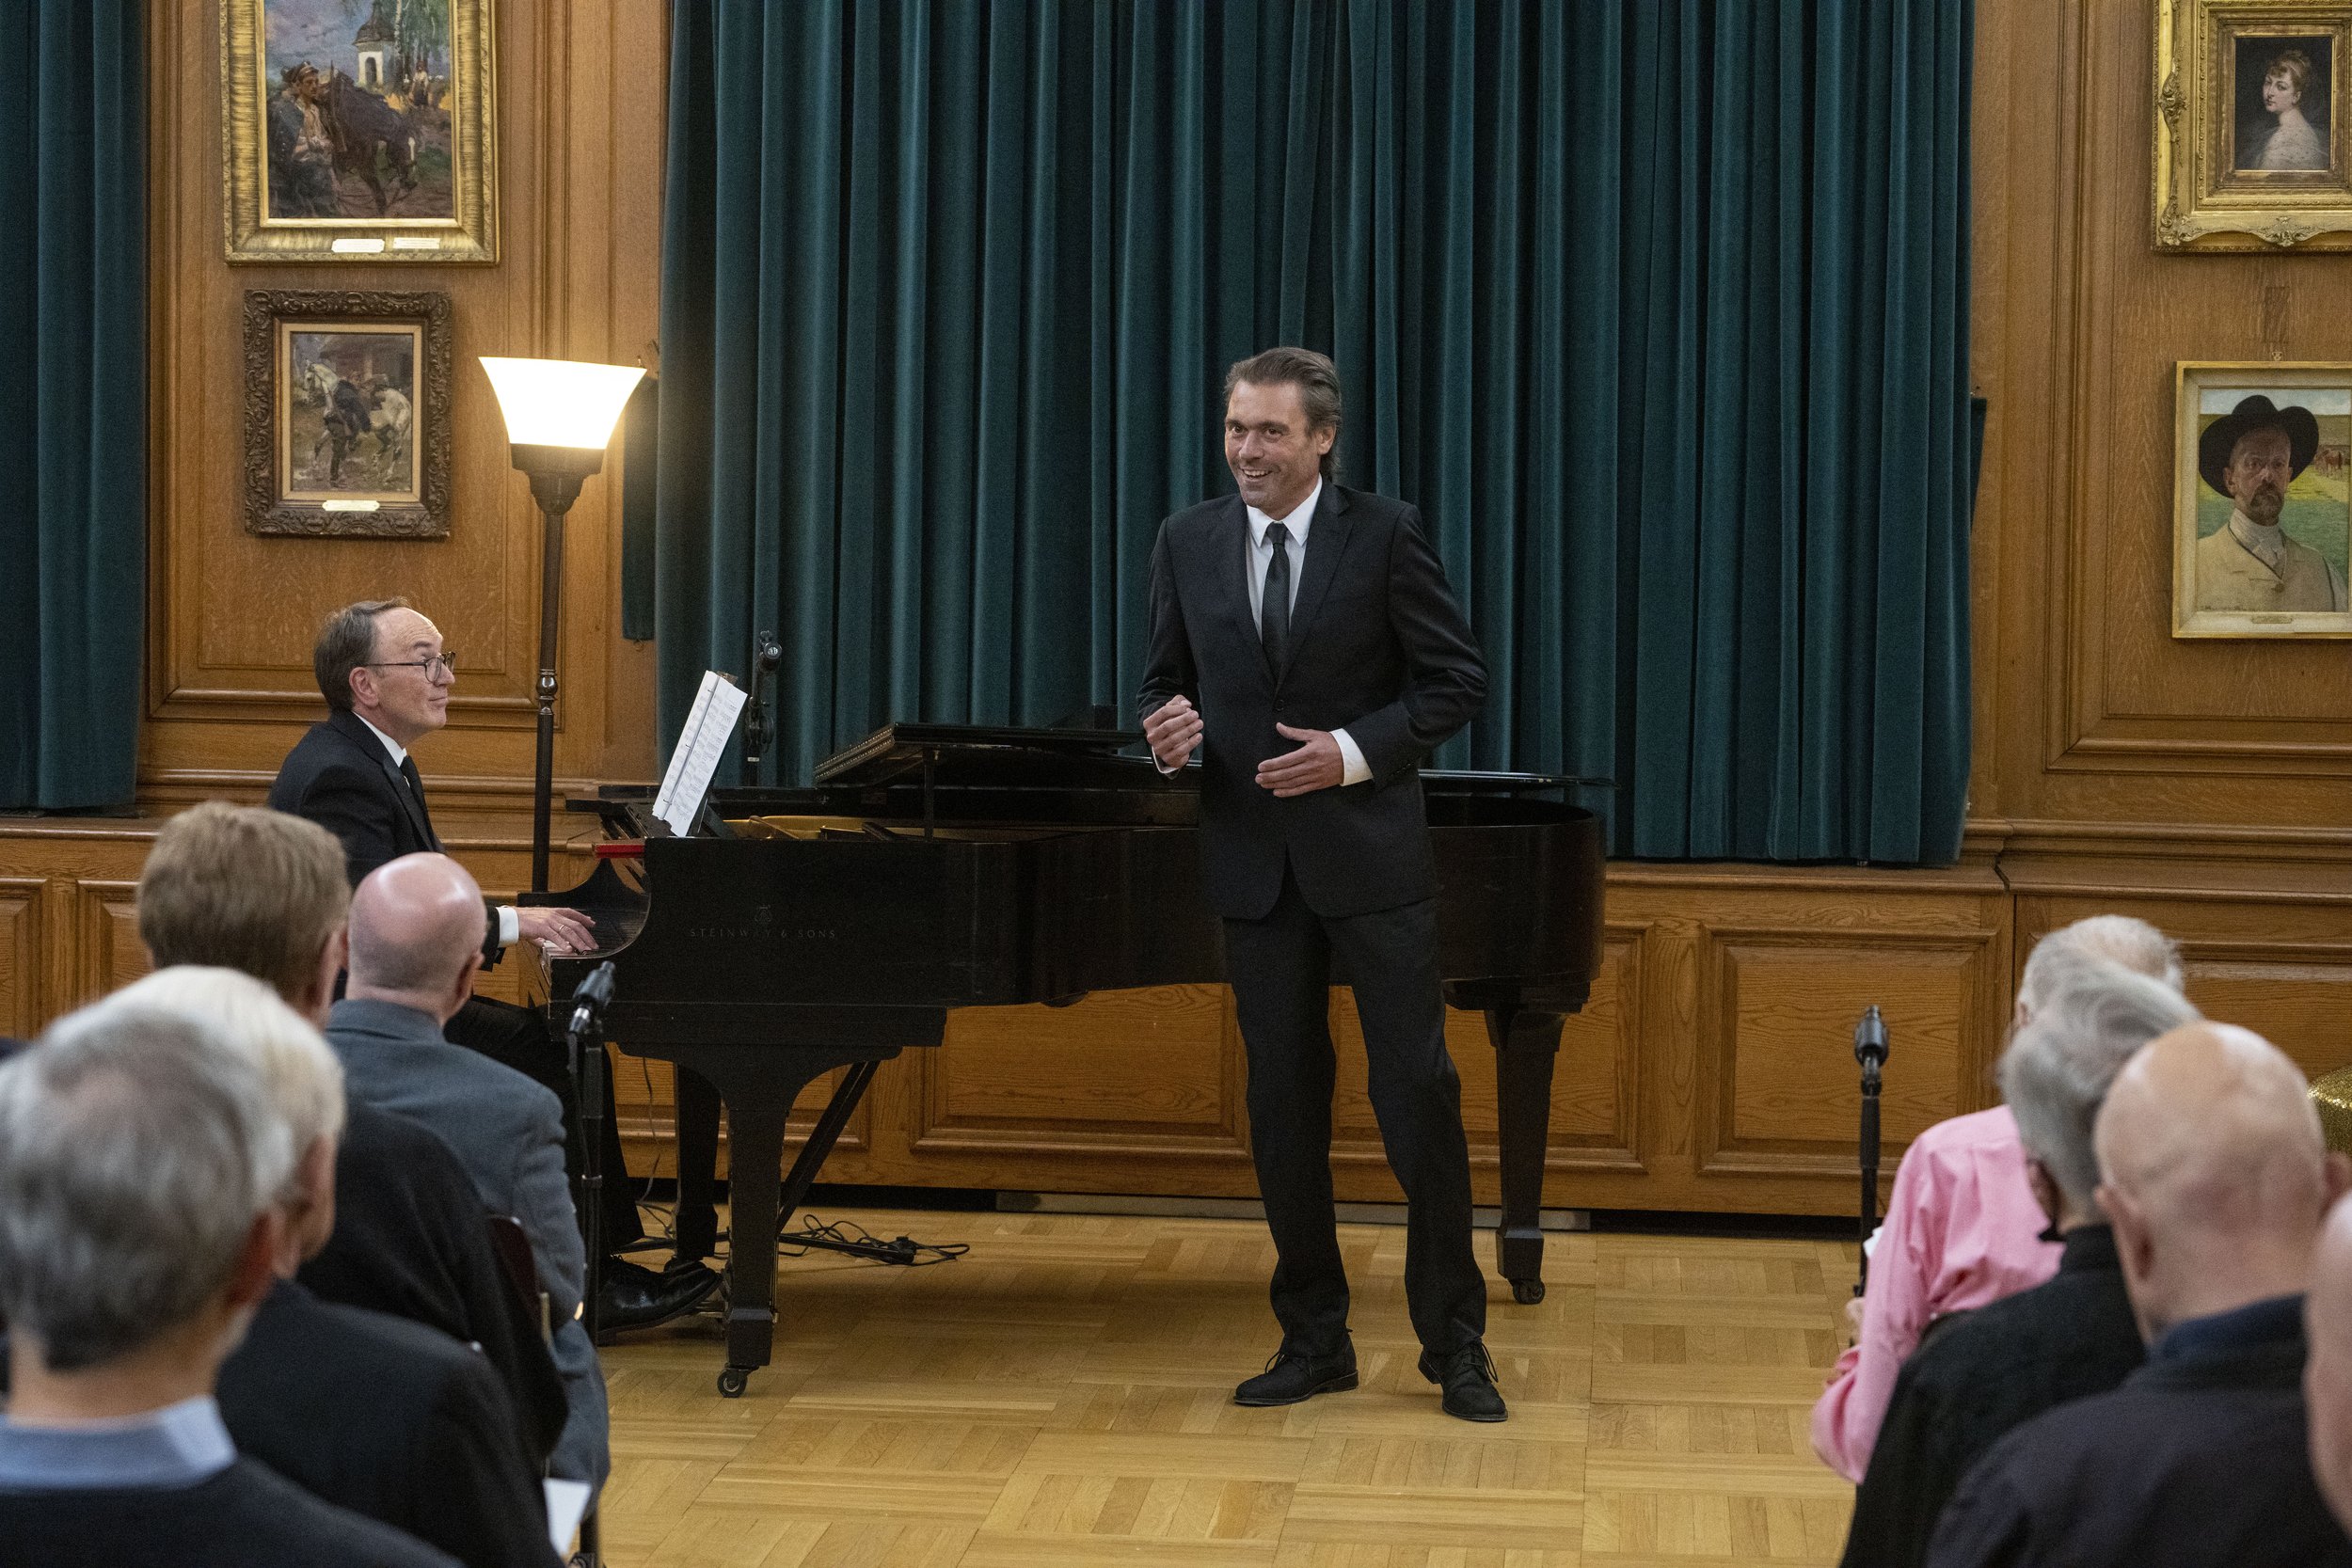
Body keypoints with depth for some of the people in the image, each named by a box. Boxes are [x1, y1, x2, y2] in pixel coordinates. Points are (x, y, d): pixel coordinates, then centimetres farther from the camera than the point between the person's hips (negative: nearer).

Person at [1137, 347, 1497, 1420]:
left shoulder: (1384, 534, -5)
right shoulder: (1189, 543, 6)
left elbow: (1457, 681, -4)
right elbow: (1166, 678, 13)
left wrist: (1355, 751, -16)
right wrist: (1166, 728, -10)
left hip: (1370, 855, -3)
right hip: (1253, 860, 3)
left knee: (1418, 1090, -2)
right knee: (1283, 1102, 8)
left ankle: (1455, 1341, 10)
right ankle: (1313, 1340, 18)